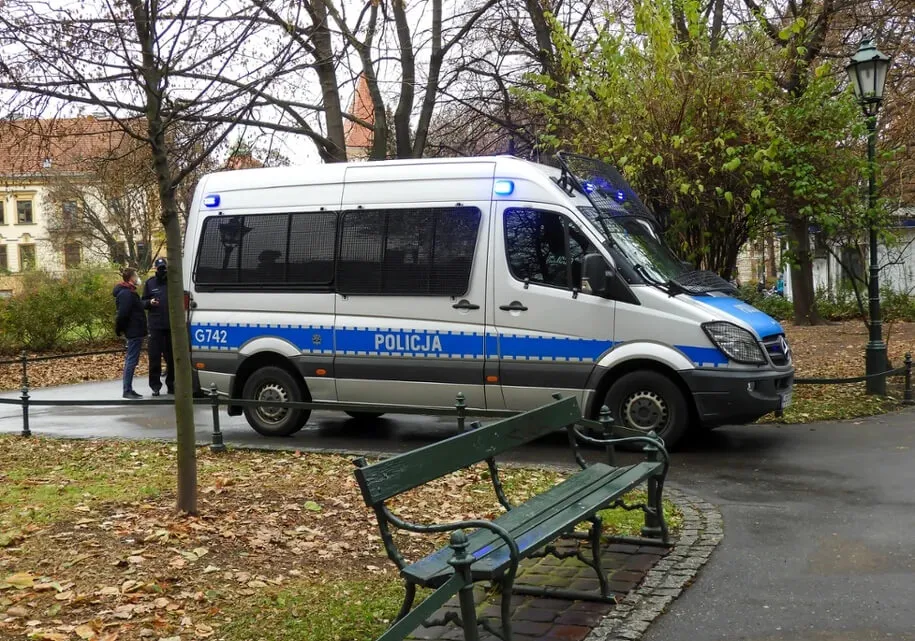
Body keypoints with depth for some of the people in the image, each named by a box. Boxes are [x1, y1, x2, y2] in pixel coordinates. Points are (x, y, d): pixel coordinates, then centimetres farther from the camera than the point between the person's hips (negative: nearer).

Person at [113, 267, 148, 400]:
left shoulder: (129, 292, 17)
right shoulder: (126, 294, -16)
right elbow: (122, 314, -20)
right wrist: (119, 329, -10)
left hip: (134, 331, 11)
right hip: (134, 331, -11)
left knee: (130, 360, 14)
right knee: (132, 360, -7)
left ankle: (128, 389, 20)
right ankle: (127, 390, -4)